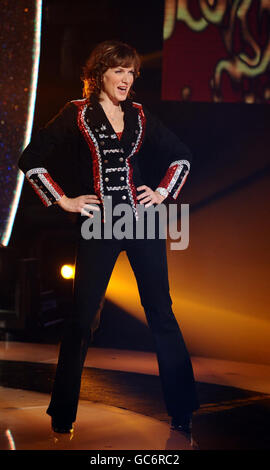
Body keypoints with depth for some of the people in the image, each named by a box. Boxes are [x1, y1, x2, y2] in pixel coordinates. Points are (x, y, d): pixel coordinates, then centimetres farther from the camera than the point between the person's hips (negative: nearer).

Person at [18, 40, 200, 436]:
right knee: (82, 318, 2)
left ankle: (182, 411, 10)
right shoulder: (76, 114, 2)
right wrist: (64, 201, -3)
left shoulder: (140, 116, 10)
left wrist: (164, 191, 9)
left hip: (143, 224, 2)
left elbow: (181, 155, 22)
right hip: (98, 226, -2)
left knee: (161, 314, 2)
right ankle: (62, 414, 15)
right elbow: (30, 160, 2)